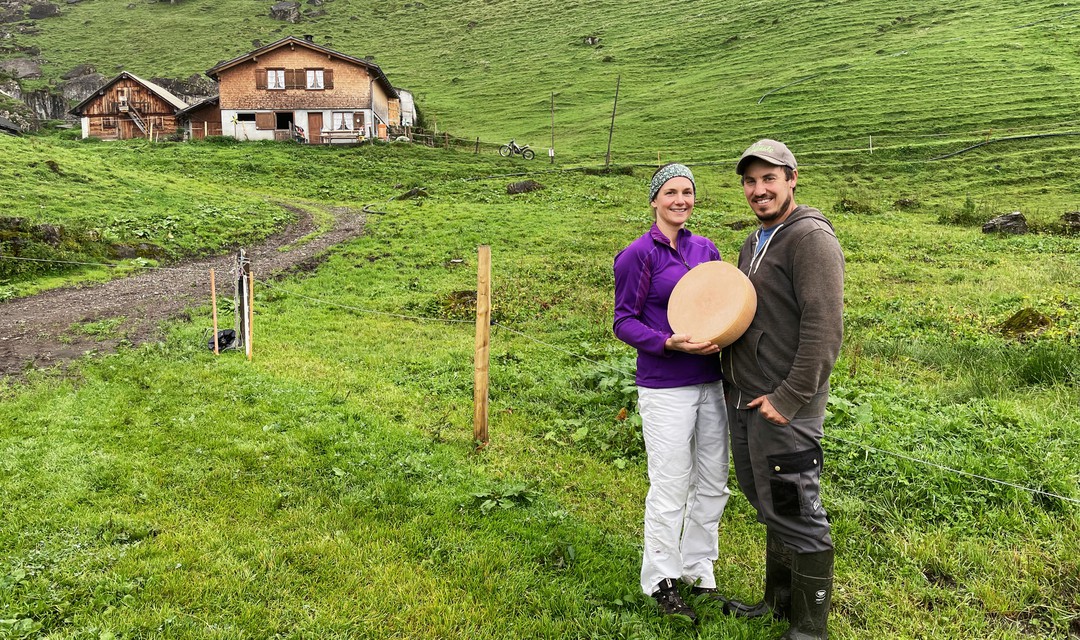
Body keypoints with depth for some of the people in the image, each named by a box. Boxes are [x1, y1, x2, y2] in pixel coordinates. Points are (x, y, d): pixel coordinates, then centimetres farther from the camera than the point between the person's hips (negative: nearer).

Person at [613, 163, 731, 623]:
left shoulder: (706, 250, 8)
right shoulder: (638, 255, -8)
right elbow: (624, 322, -8)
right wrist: (669, 343, -23)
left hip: (711, 384, 6)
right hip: (665, 390, -6)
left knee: (712, 486, 15)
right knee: (670, 493, 3)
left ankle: (699, 571, 33)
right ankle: (660, 581, 22)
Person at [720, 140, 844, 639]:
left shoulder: (811, 238, -12)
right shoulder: (753, 244, 16)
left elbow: (824, 329, -20)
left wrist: (790, 398, -19)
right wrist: (733, 382, 14)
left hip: (783, 409, -9)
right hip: (743, 401, 9)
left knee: (796, 516, 1)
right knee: (768, 507, 19)